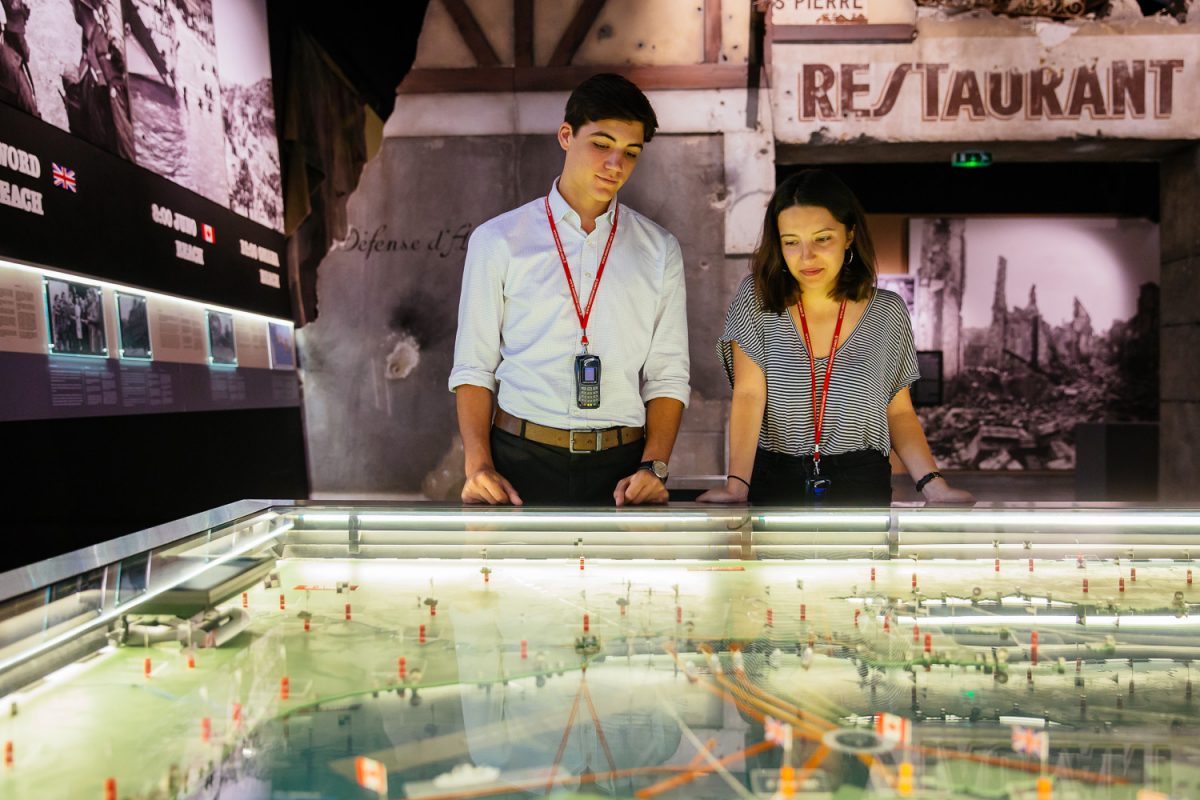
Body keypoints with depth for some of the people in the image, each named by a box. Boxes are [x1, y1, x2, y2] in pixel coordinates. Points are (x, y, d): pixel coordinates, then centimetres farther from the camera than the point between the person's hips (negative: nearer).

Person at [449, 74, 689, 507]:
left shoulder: (659, 251, 9)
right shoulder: (498, 241, 4)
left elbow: (668, 374, 6)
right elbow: (474, 366, 2)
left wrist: (653, 466, -8)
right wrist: (478, 466, -11)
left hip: (621, 469, 2)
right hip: (519, 461, -1)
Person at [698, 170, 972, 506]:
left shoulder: (887, 312, 1)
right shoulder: (757, 298, -2)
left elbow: (898, 412, 6)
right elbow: (748, 396, -10)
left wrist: (932, 484, -9)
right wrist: (737, 484, -23)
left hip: (861, 486, 1)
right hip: (772, 480, -1)